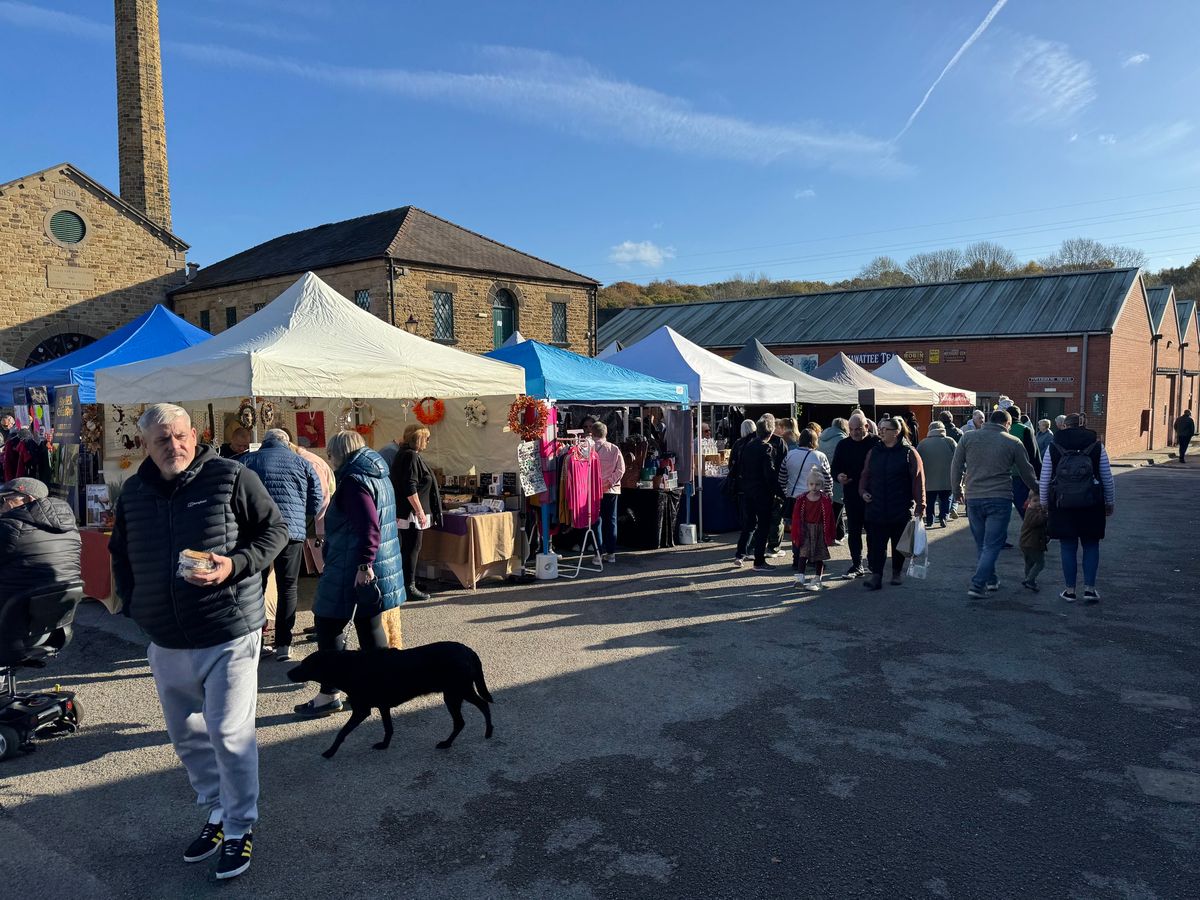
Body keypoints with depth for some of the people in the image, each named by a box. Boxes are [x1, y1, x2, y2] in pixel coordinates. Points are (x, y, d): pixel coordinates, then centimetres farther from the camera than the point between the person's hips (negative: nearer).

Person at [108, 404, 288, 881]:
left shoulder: (231, 478, -10)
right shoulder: (133, 492, 6)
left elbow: (275, 529, -4)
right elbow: (120, 553, 22)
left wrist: (236, 565, -19)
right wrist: (132, 602, 10)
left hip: (229, 635, -5)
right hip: (166, 642, 6)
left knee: (230, 736, -1)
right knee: (186, 735, 17)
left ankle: (239, 829, 18)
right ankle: (216, 814, 36)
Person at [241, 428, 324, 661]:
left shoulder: (247, 461, 7)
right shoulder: (301, 463, 7)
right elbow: (317, 502, 6)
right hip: (292, 531, 0)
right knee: (288, 588, 8)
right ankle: (283, 644, 6)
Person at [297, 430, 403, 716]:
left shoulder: (353, 481, -15)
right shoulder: (379, 477, 14)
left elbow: (369, 527, -25)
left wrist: (364, 564, -26)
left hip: (353, 571, -9)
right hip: (382, 567, 9)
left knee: (328, 625, 1)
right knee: (370, 624, 15)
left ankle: (329, 694, 7)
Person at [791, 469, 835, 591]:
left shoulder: (825, 500, -7)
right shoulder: (801, 499, -4)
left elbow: (829, 519, -4)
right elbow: (796, 518, -1)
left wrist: (829, 535, -4)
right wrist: (796, 535, -2)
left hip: (819, 530, 0)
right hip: (805, 530, 0)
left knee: (818, 555, 8)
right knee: (803, 552, -8)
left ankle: (817, 579, 18)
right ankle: (800, 577, -9)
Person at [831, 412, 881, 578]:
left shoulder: (877, 443, -5)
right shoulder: (843, 445, 7)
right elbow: (835, 468, 10)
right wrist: (838, 476, -13)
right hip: (851, 496, 3)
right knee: (853, 532, 6)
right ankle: (857, 566, 15)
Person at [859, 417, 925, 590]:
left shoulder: (909, 452, -5)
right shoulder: (874, 452, 8)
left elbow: (918, 480, -7)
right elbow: (865, 475, 16)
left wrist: (920, 505, -10)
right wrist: (863, 491, -1)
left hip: (901, 510, -3)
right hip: (876, 509, 3)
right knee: (875, 544, -3)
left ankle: (896, 573, 28)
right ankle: (876, 575, -1)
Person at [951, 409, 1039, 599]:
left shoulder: (968, 437, 3)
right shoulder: (1013, 443, 0)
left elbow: (956, 467, 5)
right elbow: (1027, 474, 8)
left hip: (973, 499, 3)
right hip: (1000, 499, -3)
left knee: (981, 544, 17)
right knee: (992, 545, 1)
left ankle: (991, 580, 27)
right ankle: (977, 585, -5)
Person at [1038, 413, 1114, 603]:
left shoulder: (1053, 448, 1)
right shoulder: (1097, 447, 3)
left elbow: (1044, 480, 3)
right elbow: (1108, 479, 6)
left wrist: (1044, 503, 14)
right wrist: (1110, 503, 18)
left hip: (1061, 505, 0)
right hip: (1091, 505, 0)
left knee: (1068, 547, 8)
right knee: (1091, 546, 13)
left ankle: (1070, 590, 13)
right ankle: (1089, 588, 9)